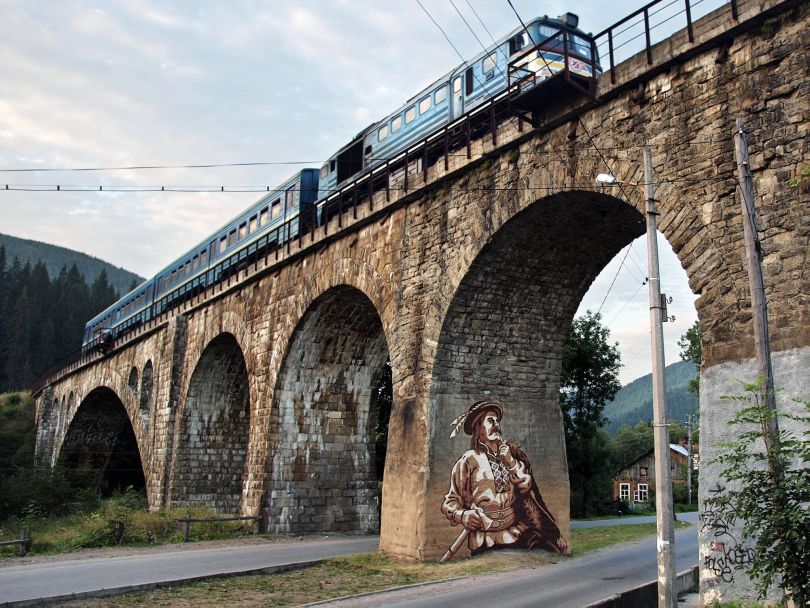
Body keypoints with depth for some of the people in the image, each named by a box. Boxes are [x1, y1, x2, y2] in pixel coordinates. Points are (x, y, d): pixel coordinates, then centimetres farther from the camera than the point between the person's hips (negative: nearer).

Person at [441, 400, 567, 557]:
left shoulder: (510, 452, 12)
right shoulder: (468, 461, -4)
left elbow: (526, 485, 5)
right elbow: (451, 502, -1)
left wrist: (511, 461, -7)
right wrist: (462, 515, -21)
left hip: (516, 529, 4)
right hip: (486, 537, -4)